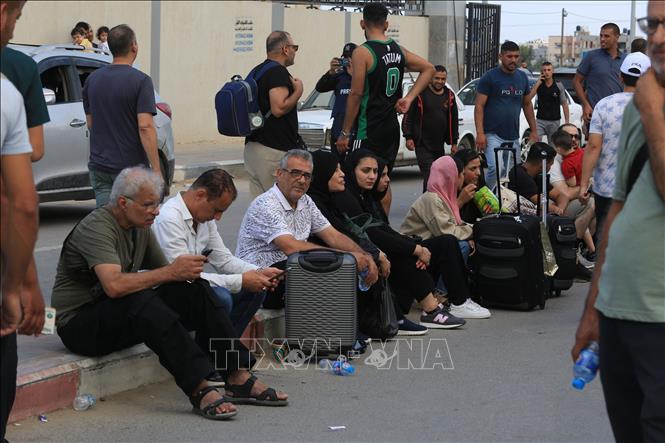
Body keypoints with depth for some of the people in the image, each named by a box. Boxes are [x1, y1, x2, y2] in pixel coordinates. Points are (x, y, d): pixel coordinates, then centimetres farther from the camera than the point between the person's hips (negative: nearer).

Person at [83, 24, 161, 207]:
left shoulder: (92, 80, 6)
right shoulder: (140, 81, -12)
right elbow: (145, 127, -20)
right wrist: (156, 170, -19)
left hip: (99, 166, 4)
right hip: (132, 166, -4)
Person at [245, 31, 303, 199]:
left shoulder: (256, 71, 17)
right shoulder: (278, 72, -13)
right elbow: (278, 108, -21)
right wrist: (298, 92, -8)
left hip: (252, 146, 9)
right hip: (275, 150, -9)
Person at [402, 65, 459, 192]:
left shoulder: (449, 96, 10)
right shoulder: (420, 93, -4)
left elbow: (454, 120, 17)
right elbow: (408, 116, -3)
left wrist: (454, 143, 15)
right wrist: (408, 137, -10)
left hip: (439, 146, 5)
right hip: (422, 145, -5)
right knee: (429, 175, -14)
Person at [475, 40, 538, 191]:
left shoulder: (522, 77, 12)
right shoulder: (490, 77, -5)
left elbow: (527, 104, 22)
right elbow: (479, 106, -8)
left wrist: (534, 130, 17)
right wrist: (480, 133, -17)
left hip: (513, 137, 6)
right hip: (493, 134, -6)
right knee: (494, 169, -21)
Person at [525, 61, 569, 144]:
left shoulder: (559, 86, 0)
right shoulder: (538, 85, 3)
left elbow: (564, 104, 2)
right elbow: (528, 98, -10)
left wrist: (567, 122, -4)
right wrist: (538, 83, -12)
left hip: (554, 121, 0)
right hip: (540, 121, 0)